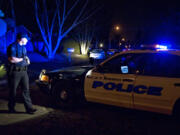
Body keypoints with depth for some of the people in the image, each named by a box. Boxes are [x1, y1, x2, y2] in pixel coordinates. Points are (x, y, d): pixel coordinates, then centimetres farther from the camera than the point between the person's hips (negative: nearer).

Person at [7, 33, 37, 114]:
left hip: (23, 71, 7)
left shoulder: (23, 47, 15)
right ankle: (11, 108, 19)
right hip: (14, 72, -7)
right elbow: (12, 59, -22)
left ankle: (29, 108, 2)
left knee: (26, 90, 1)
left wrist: (27, 60, 1)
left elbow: (26, 58, 25)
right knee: (13, 91, 5)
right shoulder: (12, 47, -10)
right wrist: (22, 59, -10)